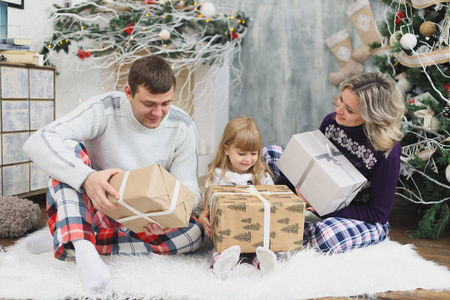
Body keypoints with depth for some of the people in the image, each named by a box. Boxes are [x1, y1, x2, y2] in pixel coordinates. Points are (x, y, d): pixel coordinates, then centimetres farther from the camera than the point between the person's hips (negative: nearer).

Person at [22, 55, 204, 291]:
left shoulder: (182, 128, -10)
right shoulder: (104, 110, -18)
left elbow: (188, 190, -8)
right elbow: (37, 142, -30)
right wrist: (86, 177, -48)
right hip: (96, 209, -2)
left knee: (194, 232, -27)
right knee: (68, 148, -25)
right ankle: (82, 247, -42)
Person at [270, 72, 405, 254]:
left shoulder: (388, 150, -27)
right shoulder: (331, 121, -11)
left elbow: (378, 213, -21)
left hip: (366, 221, -6)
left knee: (327, 233, -43)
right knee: (270, 154, 2)